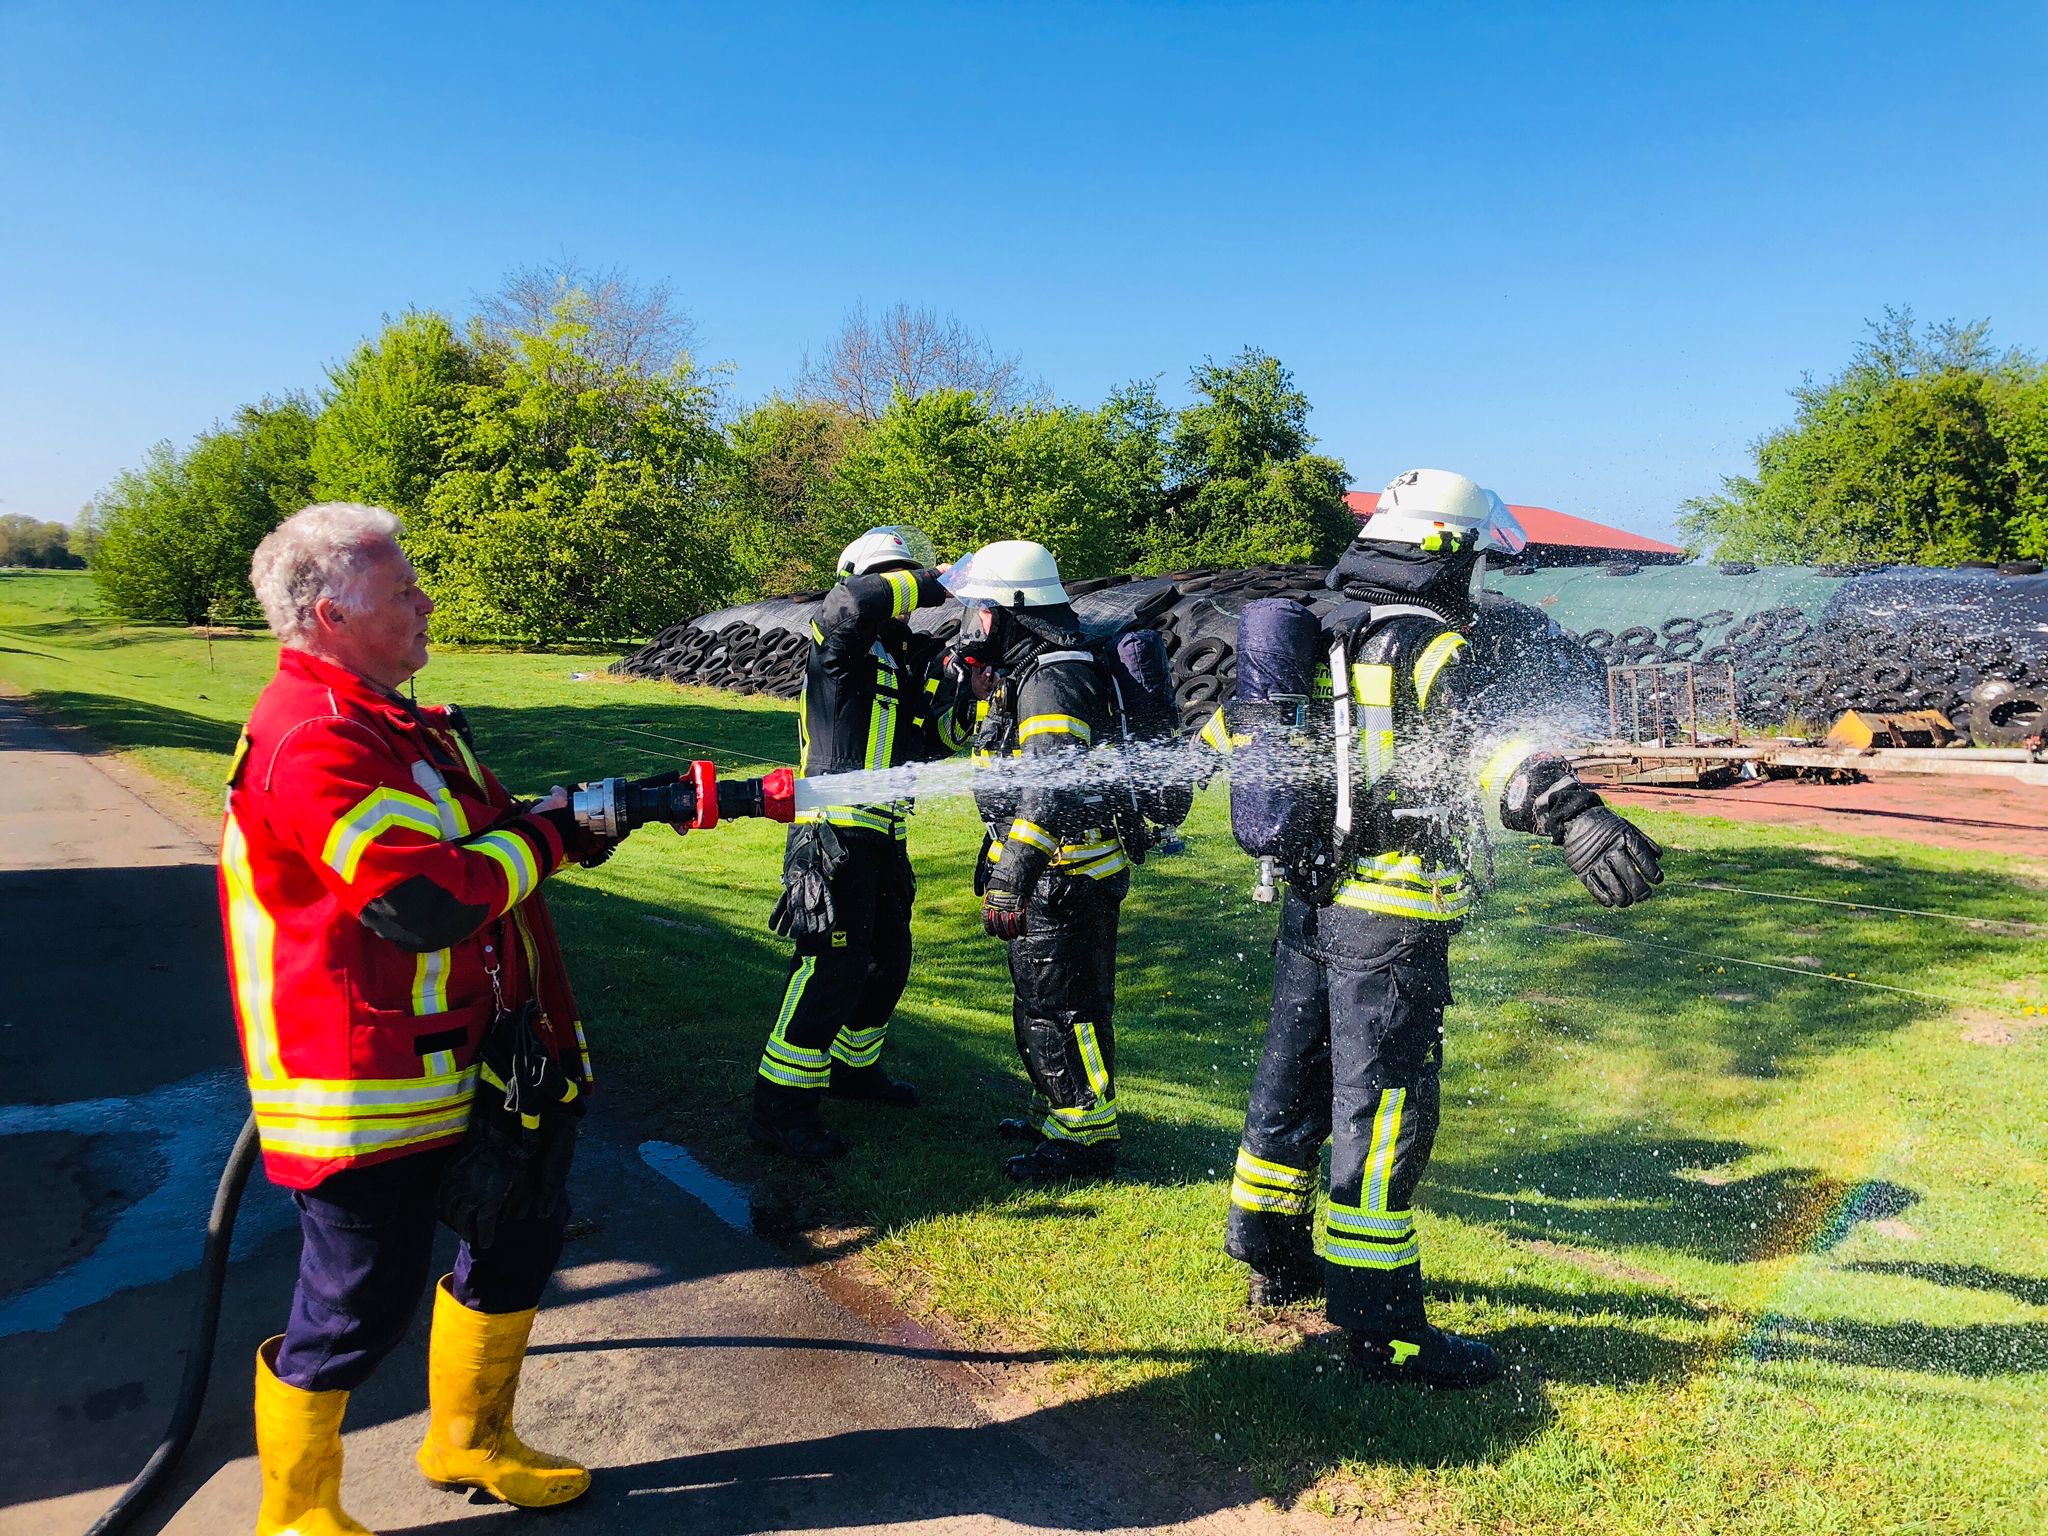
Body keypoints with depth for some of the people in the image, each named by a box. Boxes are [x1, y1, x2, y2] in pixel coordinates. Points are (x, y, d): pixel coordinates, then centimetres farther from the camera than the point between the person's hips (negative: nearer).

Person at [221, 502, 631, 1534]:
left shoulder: (382, 723, 13)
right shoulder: (314, 740, -23)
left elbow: (472, 838, 17)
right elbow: (425, 901, -31)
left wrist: (566, 818, -1)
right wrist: (543, 837, -16)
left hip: (454, 1060, 11)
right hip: (364, 1091, -10)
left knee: (519, 1234, 21)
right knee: (359, 1305, 4)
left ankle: (469, 1441, 43)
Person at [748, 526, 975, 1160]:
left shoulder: (907, 662, 16)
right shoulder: (844, 649, -8)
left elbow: (932, 742, 14)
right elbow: (853, 602, -31)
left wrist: (966, 691, -1)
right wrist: (931, 586, -19)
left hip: (883, 838, 9)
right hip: (835, 832, -9)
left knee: (888, 959, 19)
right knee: (832, 967, -10)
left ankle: (853, 1067, 38)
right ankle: (781, 1104, -1)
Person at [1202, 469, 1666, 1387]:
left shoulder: (1319, 641, 11)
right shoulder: (1428, 650, -14)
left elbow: (1231, 722, 25)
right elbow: (1488, 733, -34)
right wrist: (1570, 814, -49)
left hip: (1311, 905, 9)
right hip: (1390, 925, -9)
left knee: (1293, 1085, 19)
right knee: (1385, 1115, -2)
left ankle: (1274, 1261, 35)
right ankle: (1381, 1329, 8)